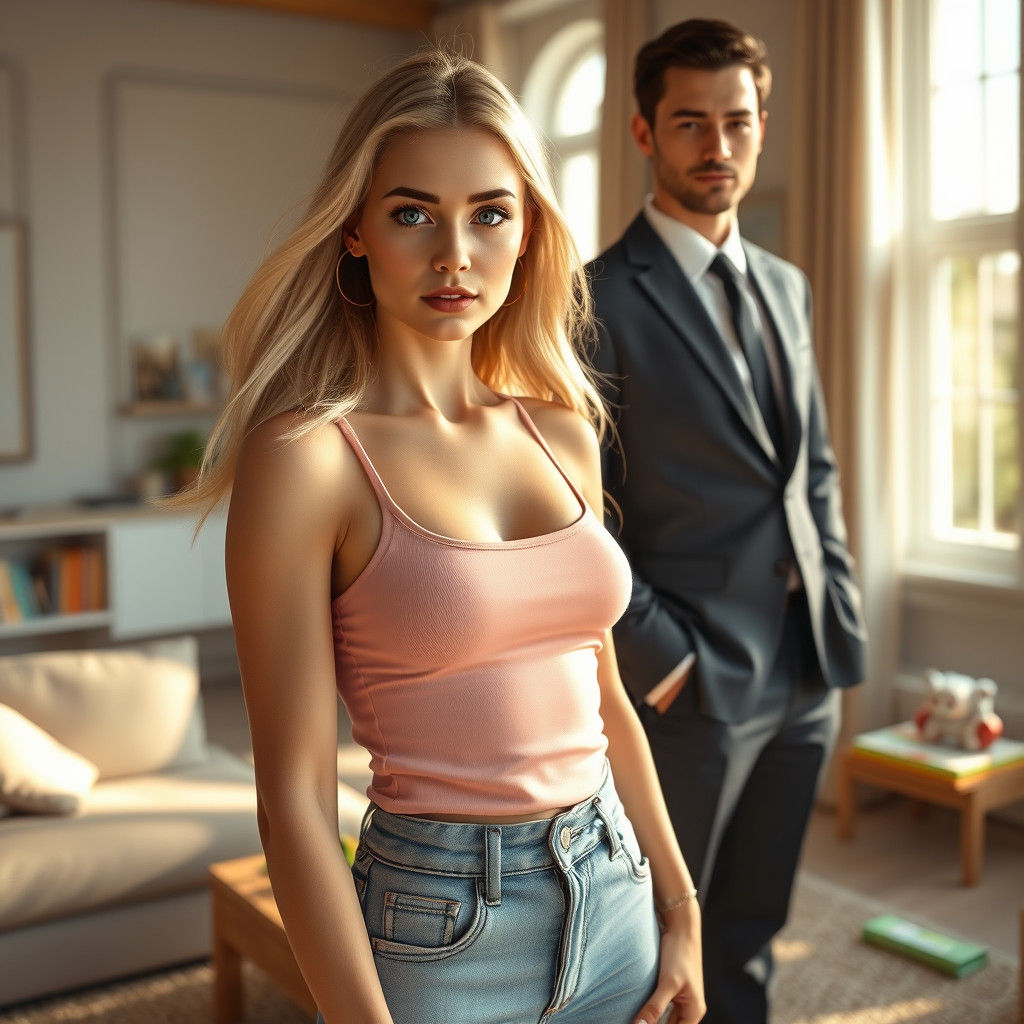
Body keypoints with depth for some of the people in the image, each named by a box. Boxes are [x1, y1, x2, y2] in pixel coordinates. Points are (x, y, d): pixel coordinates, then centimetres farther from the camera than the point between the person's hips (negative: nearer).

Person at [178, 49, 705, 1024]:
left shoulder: (563, 435, 2)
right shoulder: (306, 459, -15)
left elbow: (602, 697, 9)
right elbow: (293, 795, -15)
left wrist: (680, 909, 11)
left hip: (613, 901, 5)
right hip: (436, 934, -5)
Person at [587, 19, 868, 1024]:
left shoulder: (785, 286, 12)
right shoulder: (600, 300, -11)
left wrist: (841, 619, 8)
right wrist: (661, 659, -14)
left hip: (805, 677, 7)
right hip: (689, 682, -6)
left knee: (748, 930, 20)